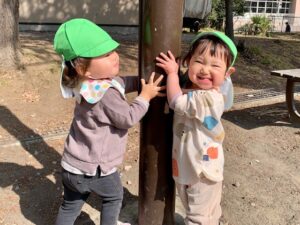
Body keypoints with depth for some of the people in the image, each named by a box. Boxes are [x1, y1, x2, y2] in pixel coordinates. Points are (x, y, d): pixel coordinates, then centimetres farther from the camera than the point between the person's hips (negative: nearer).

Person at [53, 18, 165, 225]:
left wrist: (143, 80, 3)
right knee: (114, 195, 22)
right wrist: (145, 96, -9)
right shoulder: (106, 95, -30)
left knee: (70, 206, 23)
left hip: (73, 164, 8)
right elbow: (128, 118, -19)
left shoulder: (92, 83, 0)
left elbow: (121, 82, 13)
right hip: (94, 168, -8)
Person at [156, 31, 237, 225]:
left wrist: (172, 72, -13)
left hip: (202, 171, -8)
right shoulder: (192, 88, -2)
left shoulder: (209, 98, -30)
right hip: (186, 166, 9)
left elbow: (177, 102, -25)